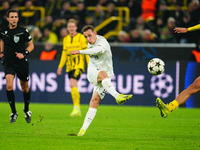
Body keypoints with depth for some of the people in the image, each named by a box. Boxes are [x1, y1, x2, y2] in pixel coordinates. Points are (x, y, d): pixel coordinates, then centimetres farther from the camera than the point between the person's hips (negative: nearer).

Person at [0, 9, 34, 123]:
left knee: (25, 88, 11)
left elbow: (31, 45, 1)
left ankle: (27, 110, 36)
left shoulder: (23, 31, -7)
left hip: (22, 63, -1)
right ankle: (14, 113, -8)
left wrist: (24, 54, -15)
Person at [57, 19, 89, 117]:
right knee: (73, 87, 6)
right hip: (69, 66, 6)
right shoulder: (66, 39, 13)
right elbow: (64, 54, 18)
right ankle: (78, 112, 14)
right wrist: (60, 66, 12)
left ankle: (76, 108, -22)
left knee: (72, 84, -23)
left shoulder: (81, 37, -4)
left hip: (78, 65, -6)